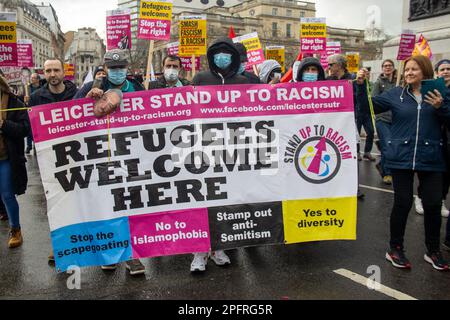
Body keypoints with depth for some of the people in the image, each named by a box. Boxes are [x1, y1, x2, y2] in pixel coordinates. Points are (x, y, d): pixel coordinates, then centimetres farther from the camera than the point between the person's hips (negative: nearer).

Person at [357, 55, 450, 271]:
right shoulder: (396, 95, 5)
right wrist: (361, 86, -8)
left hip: (431, 159, 1)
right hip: (401, 157, -1)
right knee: (402, 203, 2)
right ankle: (395, 249, 19)